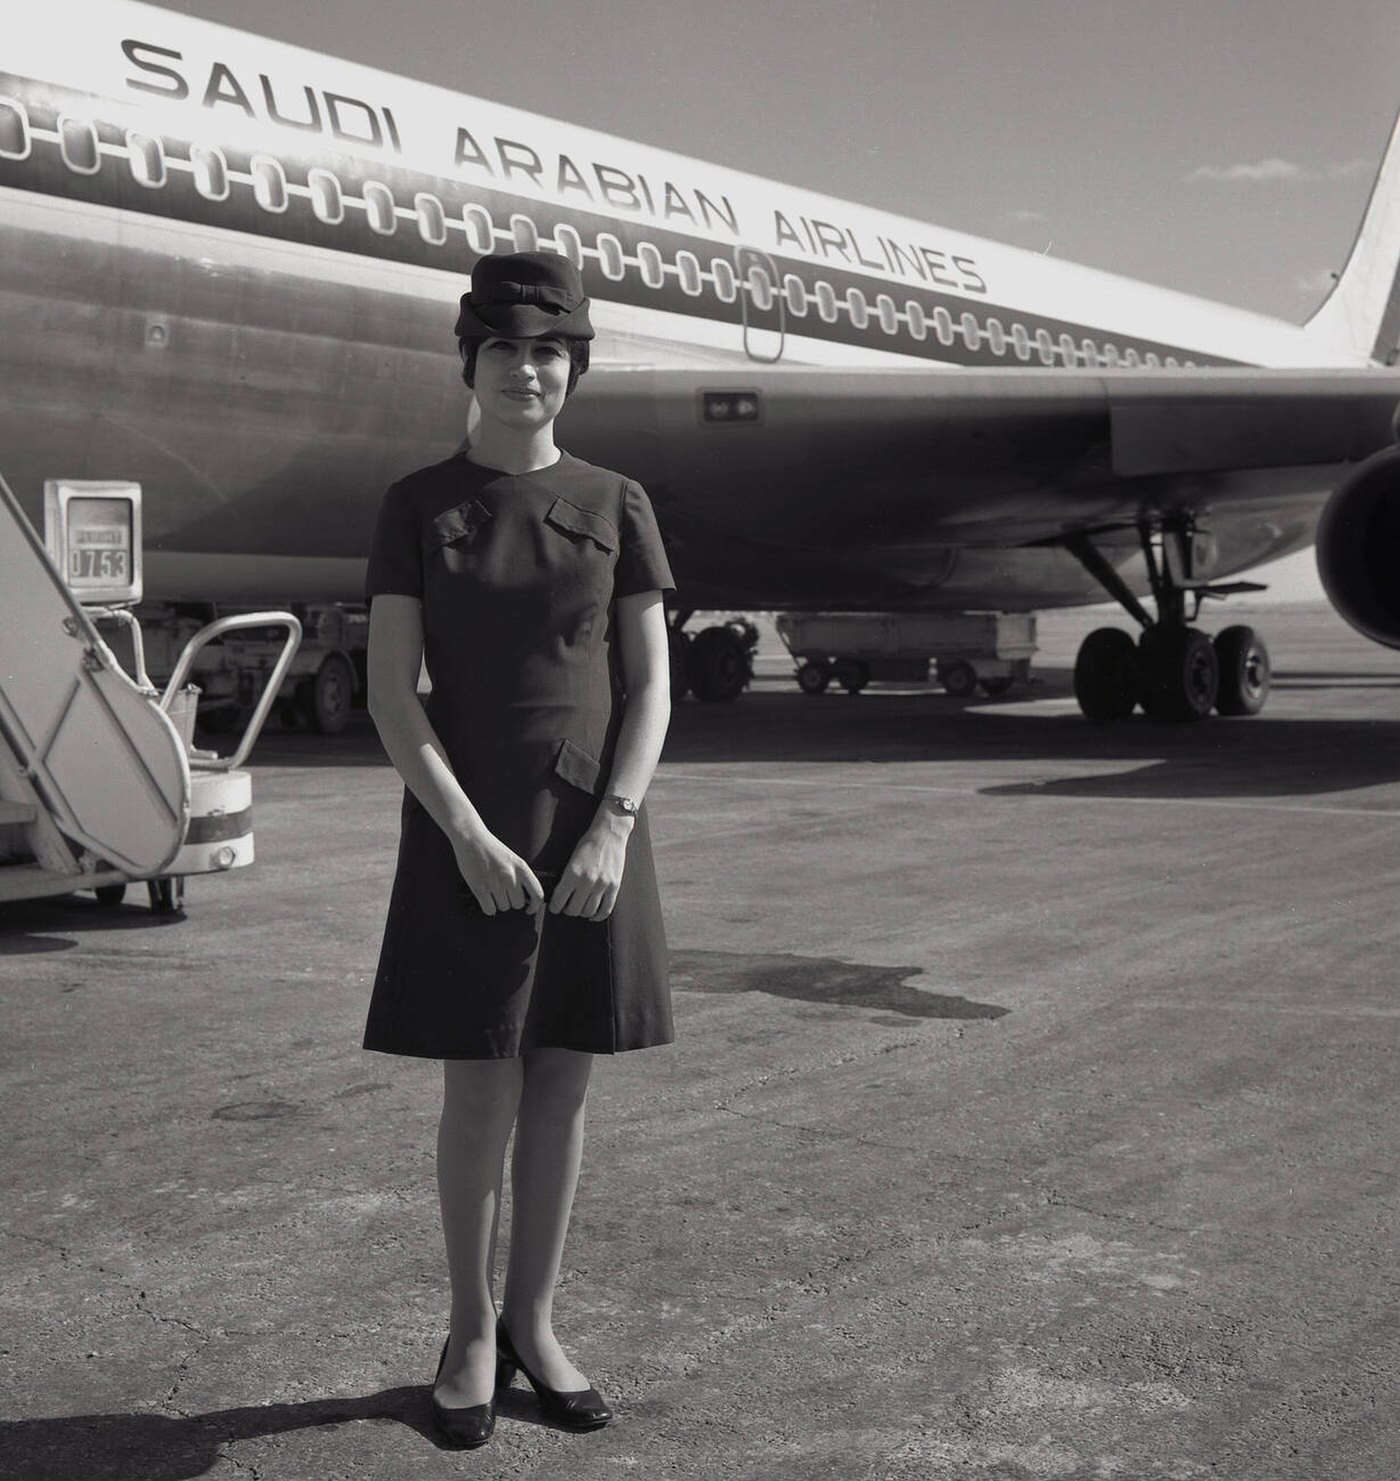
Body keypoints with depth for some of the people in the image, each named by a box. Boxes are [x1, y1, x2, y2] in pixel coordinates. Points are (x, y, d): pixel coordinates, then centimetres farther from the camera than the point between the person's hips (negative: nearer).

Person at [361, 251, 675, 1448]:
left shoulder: (616, 506, 4)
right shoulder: (416, 506, -1)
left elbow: (650, 687, 0)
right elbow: (392, 694, -7)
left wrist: (612, 831, -14)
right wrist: (470, 838, -17)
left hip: (592, 832, 2)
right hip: (465, 833, -2)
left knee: (562, 1084, 7)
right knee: (479, 1093, 1)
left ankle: (535, 1322, 22)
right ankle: (472, 1328, 20)